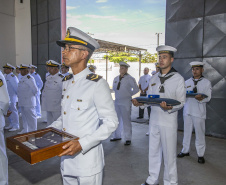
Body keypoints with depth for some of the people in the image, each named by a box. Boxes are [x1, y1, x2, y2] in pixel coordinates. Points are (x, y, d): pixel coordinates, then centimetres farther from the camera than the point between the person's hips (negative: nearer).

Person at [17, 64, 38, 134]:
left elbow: (35, 89, -19)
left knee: (31, 117, -1)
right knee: (24, 117, 18)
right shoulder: (22, 78, 14)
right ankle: (25, 130, 31)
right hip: (22, 102, 10)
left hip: (28, 102, -10)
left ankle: (33, 131, 9)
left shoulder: (29, 78, -16)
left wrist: (33, 95, -3)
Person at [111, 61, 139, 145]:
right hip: (117, 101, 6)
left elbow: (136, 89, -3)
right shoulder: (116, 78, 10)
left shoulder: (130, 79, -7)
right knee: (117, 119, 14)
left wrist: (129, 94, 1)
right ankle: (117, 136, 29)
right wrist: (118, 94, 13)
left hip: (126, 102, -6)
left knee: (126, 120, -3)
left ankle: (128, 139, 8)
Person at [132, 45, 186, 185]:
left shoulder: (178, 79, -5)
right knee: (153, 151, 16)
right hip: (154, 120, 5)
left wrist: (170, 107, -27)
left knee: (169, 154, 6)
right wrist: (140, 103, -8)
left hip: (169, 122, -5)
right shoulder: (154, 78, 9)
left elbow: (181, 101, -7)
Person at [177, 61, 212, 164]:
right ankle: (185, 150, 26)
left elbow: (208, 97, -6)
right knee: (187, 131, 11)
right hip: (187, 111, 3)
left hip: (199, 111, -3)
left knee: (200, 133, 2)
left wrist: (201, 98, -27)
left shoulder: (206, 82, 3)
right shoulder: (187, 82, 13)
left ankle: (200, 154, 17)